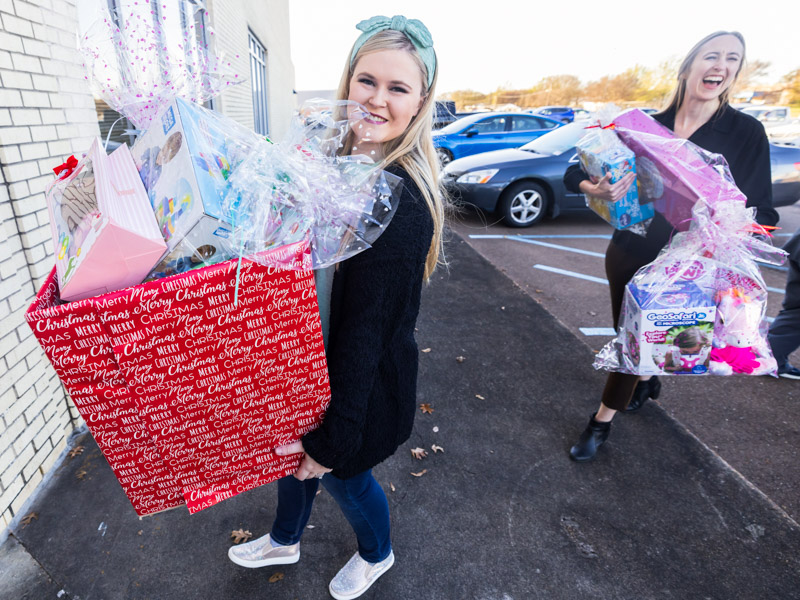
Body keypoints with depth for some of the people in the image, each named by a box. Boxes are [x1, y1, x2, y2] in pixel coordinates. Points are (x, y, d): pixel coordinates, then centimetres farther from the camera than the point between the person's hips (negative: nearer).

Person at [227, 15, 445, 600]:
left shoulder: (401, 200, -28)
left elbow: (368, 325, -27)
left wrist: (335, 436, -19)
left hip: (362, 379, -8)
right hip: (312, 357, 8)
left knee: (341, 471, 18)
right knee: (294, 449, 27)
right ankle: (285, 541, 61)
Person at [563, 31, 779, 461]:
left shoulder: (747, 134, -5)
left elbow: (760, 210, -4)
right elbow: (575, 173, -4)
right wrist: (594, 189, -28)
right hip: (627, 252, 3)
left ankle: (601, 421, 18)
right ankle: (648, 382, 49)